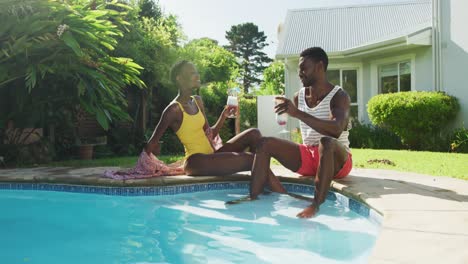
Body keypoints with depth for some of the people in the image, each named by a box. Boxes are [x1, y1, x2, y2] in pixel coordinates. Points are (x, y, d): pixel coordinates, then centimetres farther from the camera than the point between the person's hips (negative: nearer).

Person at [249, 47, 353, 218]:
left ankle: (316, 205, -45)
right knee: (265, 144, -11)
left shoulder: (339, 96, -10)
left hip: (336, 160, -5)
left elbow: (336, 130, -29)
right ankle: (253, 198, -23)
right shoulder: (299, 97, 8)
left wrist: (297, 113, -35)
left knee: (326, 142, -39)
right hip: (307, 157, 6)